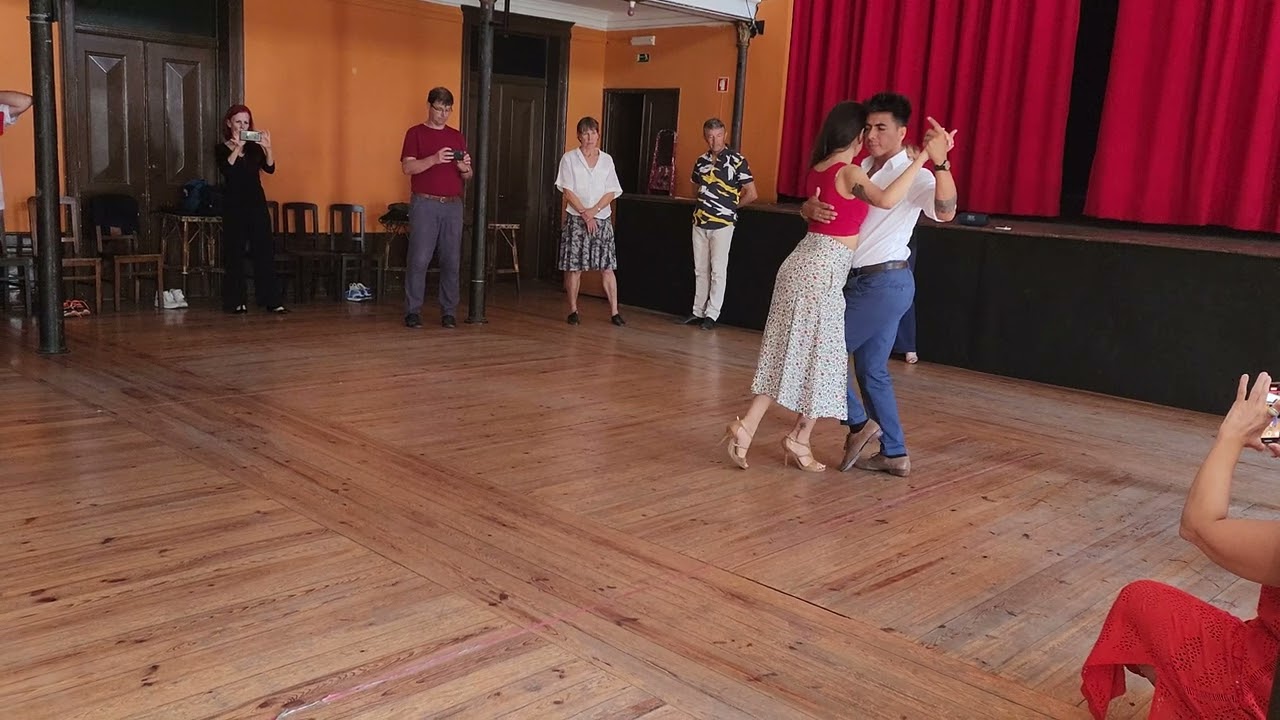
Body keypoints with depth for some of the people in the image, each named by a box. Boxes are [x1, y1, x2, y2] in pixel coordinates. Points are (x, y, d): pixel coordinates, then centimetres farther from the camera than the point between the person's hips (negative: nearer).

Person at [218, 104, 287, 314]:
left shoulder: (254, 146, 8)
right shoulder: (222, 148, 2)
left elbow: (270, 168, -5)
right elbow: (226, 169, -17)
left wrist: (268, 148, -21)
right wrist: (237, 147, -26)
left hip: (257, 203, 3)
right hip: (234, 206, -3)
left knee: (265, 250, -1)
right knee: (235, 253, -1)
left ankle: (271, 300, 0)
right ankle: (235, 301, 6)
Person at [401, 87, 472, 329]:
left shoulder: (457, 136, 16)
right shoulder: (415, 133, 5)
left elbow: (467, 176, 16)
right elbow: (407, 167, -7)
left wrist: (464, 168, -7)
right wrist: (434, 159, -20)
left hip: (453, 205, 4)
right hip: (425, 204, -3)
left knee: (452, 261, 2)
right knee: (419, 259, -6)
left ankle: (449, 312, 9)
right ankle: (413, 311, 0)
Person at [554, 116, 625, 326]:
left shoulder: (606, 160, 10)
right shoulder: (570, 158, 3)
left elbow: (611, 192, 4)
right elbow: (568, 191, -4)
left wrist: (593, 210, -10)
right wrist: (584, 213, -12)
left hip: (602, 218, 2)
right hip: (576, 218, -2)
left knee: (607, 267, -1)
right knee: (574, 266, -2)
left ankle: (614, 311, 2)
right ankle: (573, 310, 8)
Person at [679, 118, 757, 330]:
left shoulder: (737, 160, -7)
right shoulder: (701, 161, 10)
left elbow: (751, 194, -6)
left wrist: (730, 207, 2)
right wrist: (706, 203, 12)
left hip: (722, 223, -5)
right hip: (700, 222, 6)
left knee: (718, 270, -2)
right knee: (700, 270, 11)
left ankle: (712, 315, 3)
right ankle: (698, 312, 18)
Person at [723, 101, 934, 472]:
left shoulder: (817, 171, 12)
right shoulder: (849, 172, -12)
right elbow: (886, 199, -30)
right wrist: (920, 159, -25)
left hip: (803, 261, 8)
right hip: (823, 270, -8)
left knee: (789, 354, 11)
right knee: (819, 356, 4)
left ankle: (746, 426, 4)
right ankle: (799, 439, 13)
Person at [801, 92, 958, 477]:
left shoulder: (913, 174, -12)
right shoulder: (859, 169, 10)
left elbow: (944, 212, -31)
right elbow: (816, 203, 6)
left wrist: (941, 162, -46)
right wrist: (810, 208, -19)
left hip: (885, 283, -8)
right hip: (864, 281, 8)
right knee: (872, 369, 13)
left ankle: (859, 424, 11)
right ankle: (894, 454, 22)